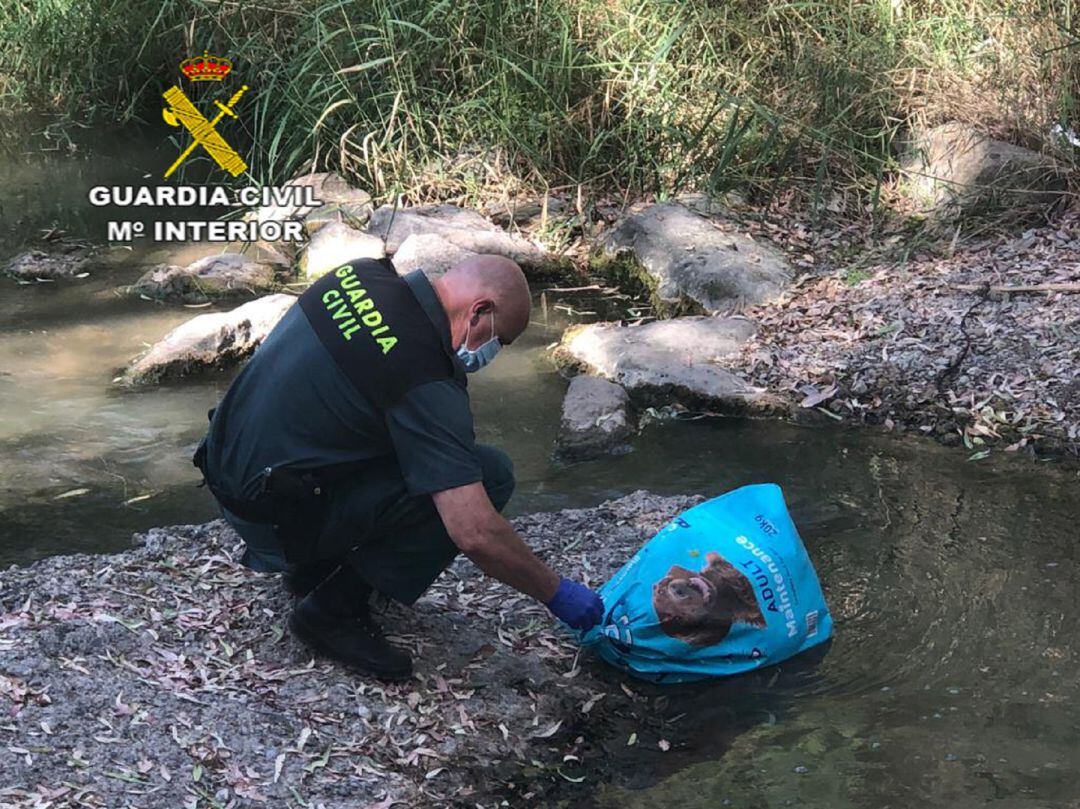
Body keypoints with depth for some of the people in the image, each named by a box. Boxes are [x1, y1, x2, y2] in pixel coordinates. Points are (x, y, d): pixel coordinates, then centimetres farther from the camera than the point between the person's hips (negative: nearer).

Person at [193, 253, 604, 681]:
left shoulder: (360, 273, 2)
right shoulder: (426, 379, -22)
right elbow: (475, 533, -26)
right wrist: (557, 593, -11)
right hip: (275, 516, -9)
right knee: (490, 475, -11)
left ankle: (314, 566, 20)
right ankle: (334, 609, -3)